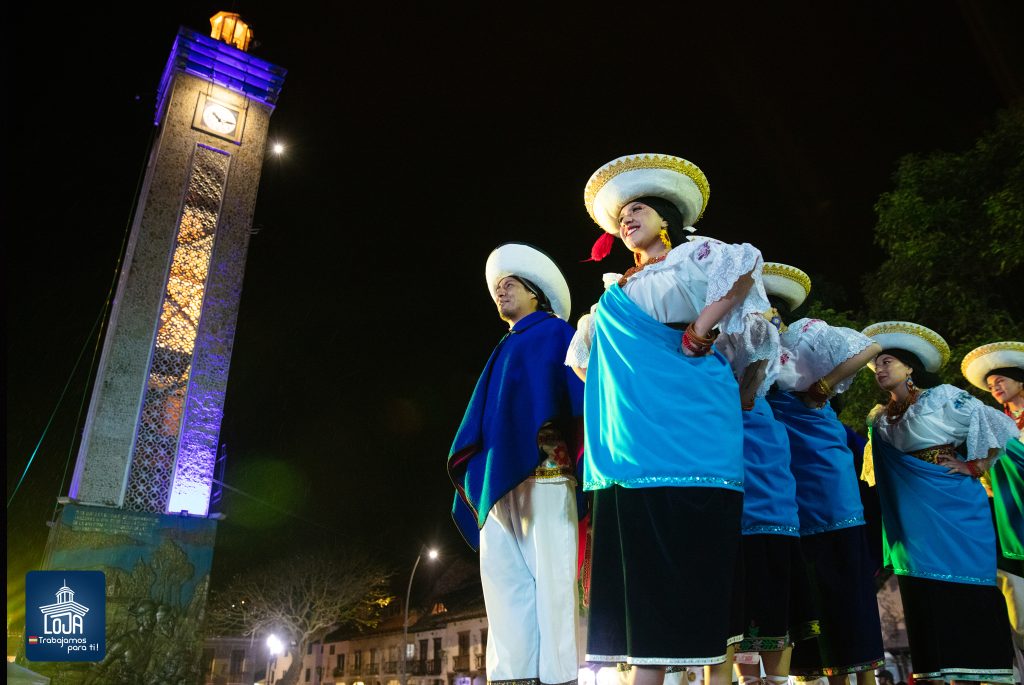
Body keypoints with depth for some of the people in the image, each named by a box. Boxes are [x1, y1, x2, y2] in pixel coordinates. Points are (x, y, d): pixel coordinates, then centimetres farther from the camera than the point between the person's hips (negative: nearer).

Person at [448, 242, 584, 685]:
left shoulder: (554, 331, 12)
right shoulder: (506, 351, 31)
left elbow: (575, 390, -3)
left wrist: (559, 443, -18)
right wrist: (474, 466, 15)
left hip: (543, 467, -7)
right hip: (500, 476, 7)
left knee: (551, 573, -11)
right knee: (502, 574, -2)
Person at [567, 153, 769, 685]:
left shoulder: (694, 255, 10)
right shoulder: (616, 293, 26)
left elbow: (745, 263, -12)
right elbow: (582, 356, 34)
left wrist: (700, 330, -12)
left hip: (687, 421, -6)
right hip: (631, 437, 6)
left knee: (698, 555, -9)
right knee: (639, 563, -1)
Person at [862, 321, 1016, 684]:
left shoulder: (942, 396, -1)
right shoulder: (880, 419, 13)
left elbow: (1000, 425, -3)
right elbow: (875, 466, 15)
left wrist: (974, 467, -7)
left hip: (954, 506, -5)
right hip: (912, 516, 5)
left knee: (965, 593, -4)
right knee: (924, 597, 5)